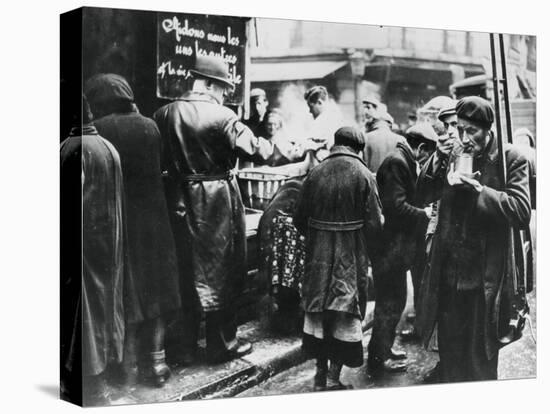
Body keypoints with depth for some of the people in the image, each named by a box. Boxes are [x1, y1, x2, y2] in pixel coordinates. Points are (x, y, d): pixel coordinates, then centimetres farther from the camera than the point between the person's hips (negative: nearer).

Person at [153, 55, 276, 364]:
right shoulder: (222, 116, -15)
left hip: (181, 200, 5)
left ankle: (184, 347, 20)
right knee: (221, 272, 8)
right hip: (218, 201, -4)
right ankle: (222, 344, 16)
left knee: (185, 272, 13)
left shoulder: (165, 114, 0)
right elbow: (255, 147, -14)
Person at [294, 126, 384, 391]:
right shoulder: (362, 175, -8)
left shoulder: (315, 173, 0)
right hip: (350, 255, -3)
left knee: (318, 309, 13)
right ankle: (333, 378, 2)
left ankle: (321, 374, 21)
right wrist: (365, 250, 7)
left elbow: (299, 217, 2)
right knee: (345, 313, 4)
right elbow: (374, 223, -10)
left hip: (318, 253, 3)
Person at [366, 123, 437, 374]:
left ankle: (384, 348, 31)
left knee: (395, 300, 19)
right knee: (389, 303, -2)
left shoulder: (405, 162, 15)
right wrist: (423, 214, -15)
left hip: (396, 247, 10)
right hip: (390, 247, -10)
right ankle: (379, 358, 8)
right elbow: (396, 205, -24)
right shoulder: (396, 162, -18)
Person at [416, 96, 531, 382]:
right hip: (448, 274, 4)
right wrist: (439, 159, -8)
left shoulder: (510, 159, -8)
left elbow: (522, 212, -18)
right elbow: (424, 196, 7)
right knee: (449, 353, 15)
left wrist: (478, 188, -25)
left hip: (484, 277, -4)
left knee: (481, 358, 6)